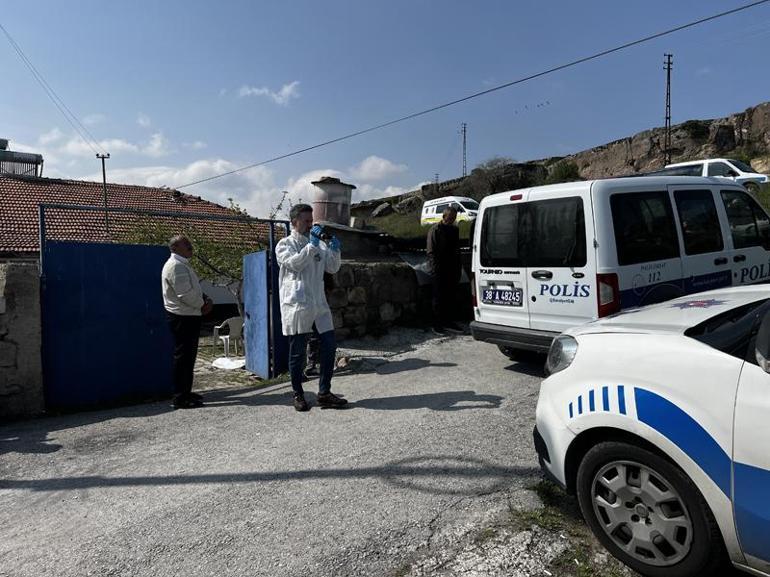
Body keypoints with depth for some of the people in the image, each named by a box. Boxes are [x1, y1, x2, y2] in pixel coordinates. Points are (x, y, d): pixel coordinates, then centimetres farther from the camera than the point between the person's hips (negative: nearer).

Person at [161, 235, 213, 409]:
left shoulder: (183, 264, 17)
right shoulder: (176, 266, -16)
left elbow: (195, 288, 21)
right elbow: (185, 294, -23)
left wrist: (205, 300, 3)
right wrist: (203, 305, -9)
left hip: (189, 316, 10)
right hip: (183, 317, -10)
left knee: (188, 355, 16)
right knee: (183, 356, -5)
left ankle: (186, 393, 26)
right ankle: (180, 398, 2)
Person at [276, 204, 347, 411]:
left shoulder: (319, 244, 15)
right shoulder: (285, 244, 2)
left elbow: (332, 268, 11)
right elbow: (294, 263, -16)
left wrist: (334, 251, -5)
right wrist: (312, 244, -19)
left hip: (319, 303, 5)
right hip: (296, 305, -5)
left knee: (329, 347, 2)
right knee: (297, 352, 4)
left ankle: (324, 393, 13)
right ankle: (298, 394, 19)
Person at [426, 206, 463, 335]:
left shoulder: (455, 230, 14)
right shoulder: (435, 230, -5)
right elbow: (431, 252, -8)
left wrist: (458, 268, 14)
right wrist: (435, 268, -16)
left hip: (452, 270, 6)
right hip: (440, 270, -6)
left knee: (451, 296, 10)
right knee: (439, 298, -1)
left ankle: (448, 322, 21)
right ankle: (437, 324, 7)